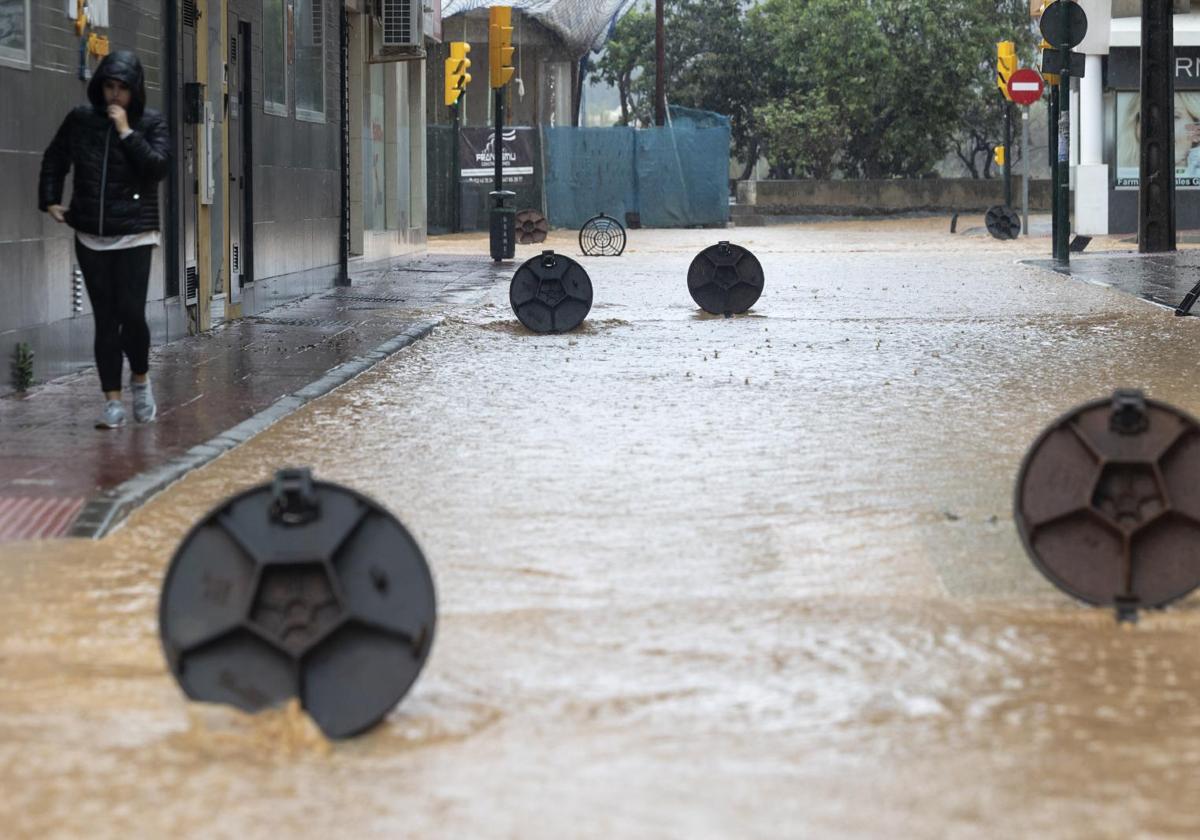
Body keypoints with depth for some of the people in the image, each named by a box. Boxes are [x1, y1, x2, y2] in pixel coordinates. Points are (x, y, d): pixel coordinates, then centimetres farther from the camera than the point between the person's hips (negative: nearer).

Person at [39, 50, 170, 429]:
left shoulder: (151, 123, -2)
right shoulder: (81, 119, 4)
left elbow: (158, 167, -15)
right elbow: (54, 160, 18)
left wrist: (126, 132, -17)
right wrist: (50, 200, 10)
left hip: (134, 236, -2)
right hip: (91, 237, 2)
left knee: (131, 313, -12)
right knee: (105, 319, 3)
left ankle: (140, 378, 16)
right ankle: (112, 401, 8)